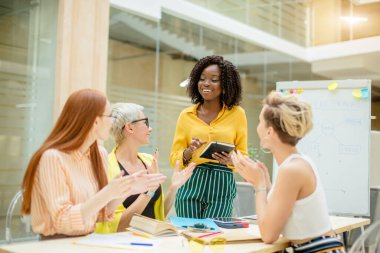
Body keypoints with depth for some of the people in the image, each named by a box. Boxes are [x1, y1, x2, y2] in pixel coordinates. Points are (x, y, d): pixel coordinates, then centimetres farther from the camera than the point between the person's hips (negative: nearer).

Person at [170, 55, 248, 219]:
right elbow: (174, 158, 7)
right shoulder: (186, 115, 6)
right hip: (191, 184, 1)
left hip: (222, 187, -1)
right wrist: (190, 151, -12)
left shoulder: (237, 114, 4)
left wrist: (232, 160, -13)